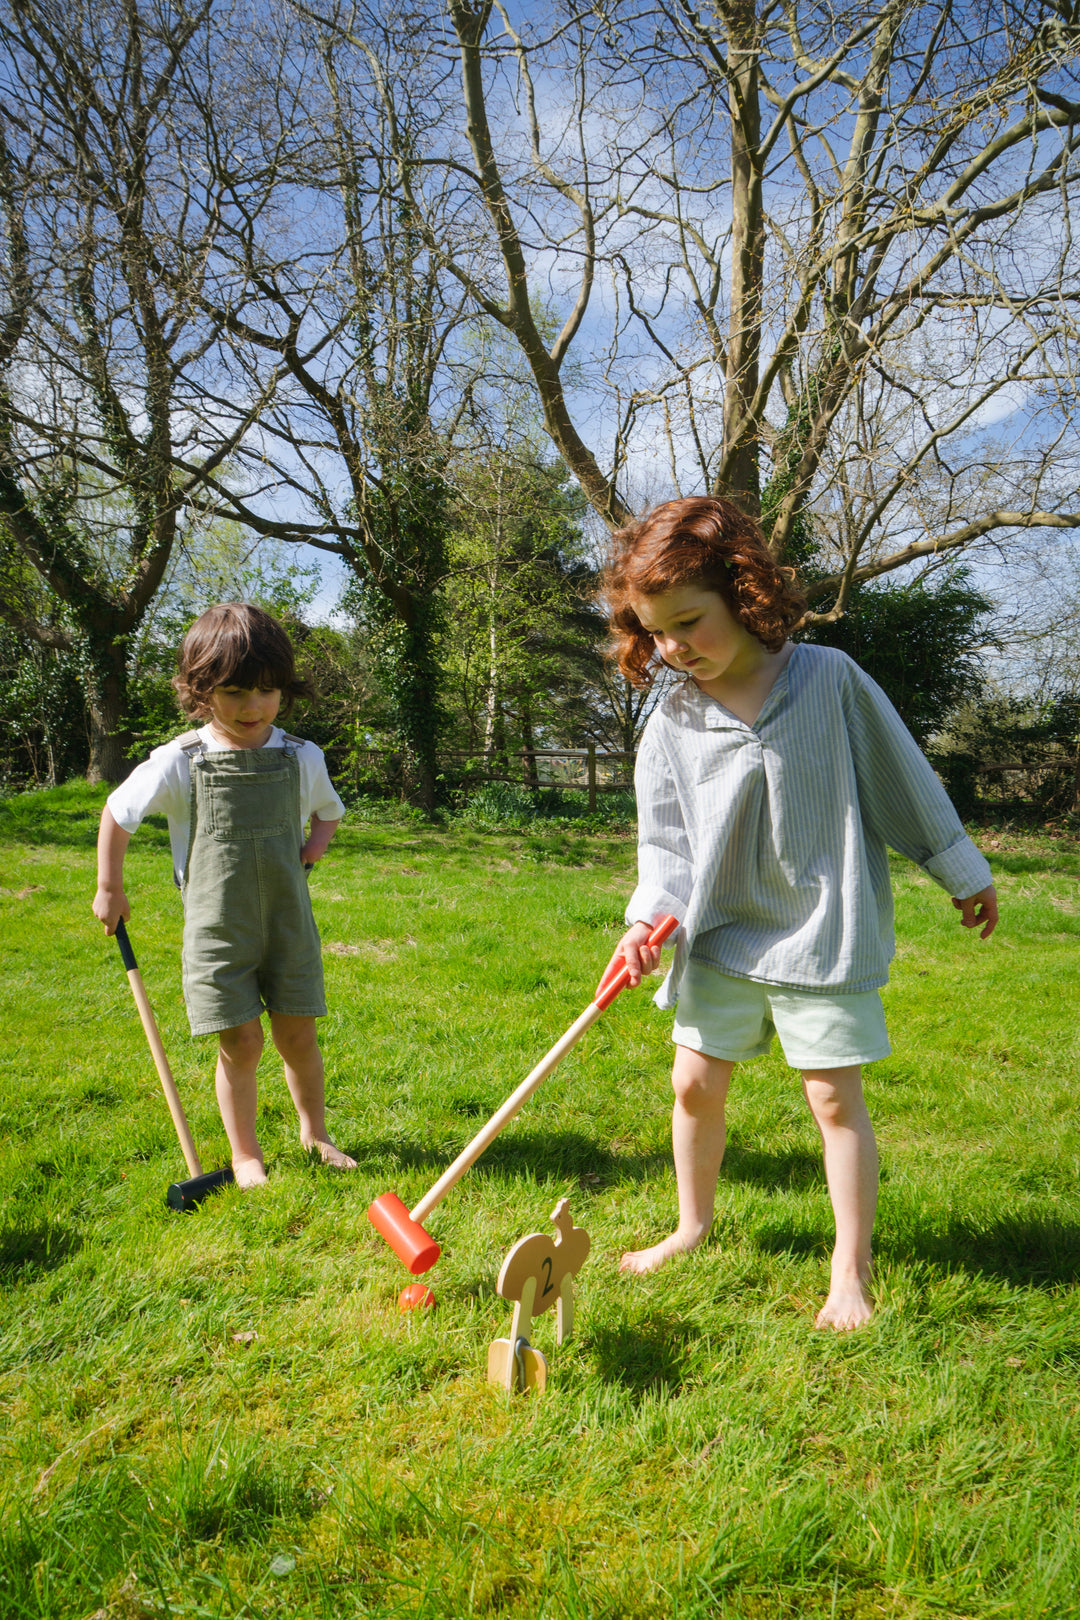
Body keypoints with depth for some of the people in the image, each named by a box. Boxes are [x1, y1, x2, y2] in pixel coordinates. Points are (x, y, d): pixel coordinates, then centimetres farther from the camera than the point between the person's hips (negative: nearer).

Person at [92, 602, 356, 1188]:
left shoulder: (301, 758, -2)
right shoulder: (179, 762, -10)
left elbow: (328, 810, 20)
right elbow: (116, 813, 5)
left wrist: (316, 843, -1)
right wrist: (109, 889, 10)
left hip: (287, 920, 2)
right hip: (217, 926, -2)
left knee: (298, 1036, 8)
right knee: (241, 1044, 0)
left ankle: (314, 1133, 32)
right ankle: (245, 1152, 23)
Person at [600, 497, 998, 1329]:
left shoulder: (829, 677, -8)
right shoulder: (672, 722, -3)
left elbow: (902, 777, 2)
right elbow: (665, 838, 0)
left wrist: (963, 871, 9)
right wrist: (650, 916, -17)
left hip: (824, 931, -3)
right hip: (722, 934, 3)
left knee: (835, 1096, 3)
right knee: (695, 1082, 8)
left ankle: (851, 1270, 21)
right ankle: (694, 1226, 34)